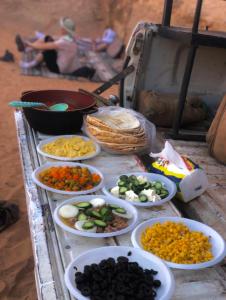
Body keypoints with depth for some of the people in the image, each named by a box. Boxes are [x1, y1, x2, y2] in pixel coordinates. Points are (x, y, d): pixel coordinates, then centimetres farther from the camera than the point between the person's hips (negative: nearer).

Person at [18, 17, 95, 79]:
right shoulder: (70, 37, -4)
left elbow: (45, 46, -26)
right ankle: (26, 45, 6)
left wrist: (31, 45, -13)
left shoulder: (64, 42, -31)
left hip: (58, 68, -9)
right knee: (47, 38, 2)